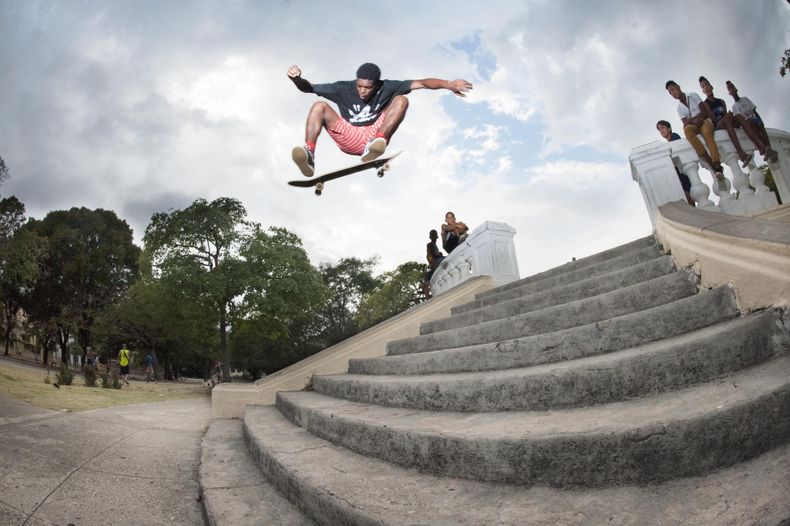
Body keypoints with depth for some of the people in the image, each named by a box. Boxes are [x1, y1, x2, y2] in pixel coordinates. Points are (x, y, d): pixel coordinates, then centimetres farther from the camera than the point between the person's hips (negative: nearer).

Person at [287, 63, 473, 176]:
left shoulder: (387, 88, -3)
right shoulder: (343, 89, -2)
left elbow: (420, 83, -10)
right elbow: (308, 88, -4)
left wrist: (448, 84, -23)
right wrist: (297, 79, -26)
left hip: (373, 135, 0)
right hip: (348, 138, 0)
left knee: (402, 99, -15)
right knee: (319, 106, -19)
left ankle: (376, 144, -37)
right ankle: (309, 154, -41)